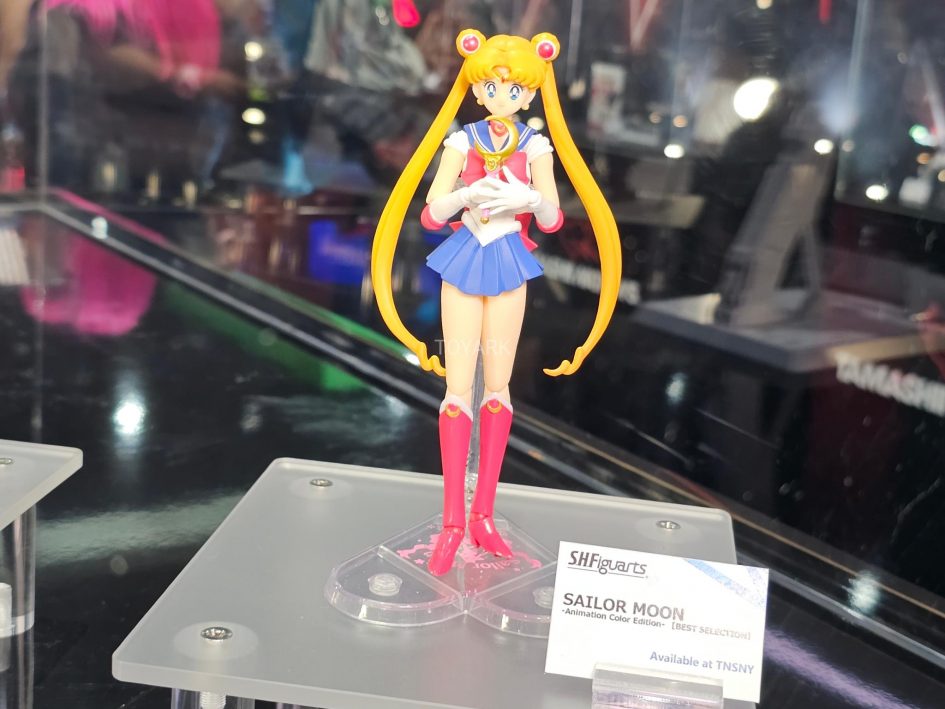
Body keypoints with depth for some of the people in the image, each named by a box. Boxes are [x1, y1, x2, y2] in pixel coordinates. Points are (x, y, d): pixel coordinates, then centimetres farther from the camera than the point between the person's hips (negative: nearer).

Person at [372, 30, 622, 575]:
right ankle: (453, 520, 5)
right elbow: (432, 212, -4)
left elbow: (551, 219, -3)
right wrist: (468, 194, -24)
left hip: (509, 266, 1)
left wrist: (527, 198, -24)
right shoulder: (461, 141, -3)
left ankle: (484, 515, 15)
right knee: (458, 388, -2)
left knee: (498, 387, 6)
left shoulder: (535, 146, -2)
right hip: (464, 263, -1)